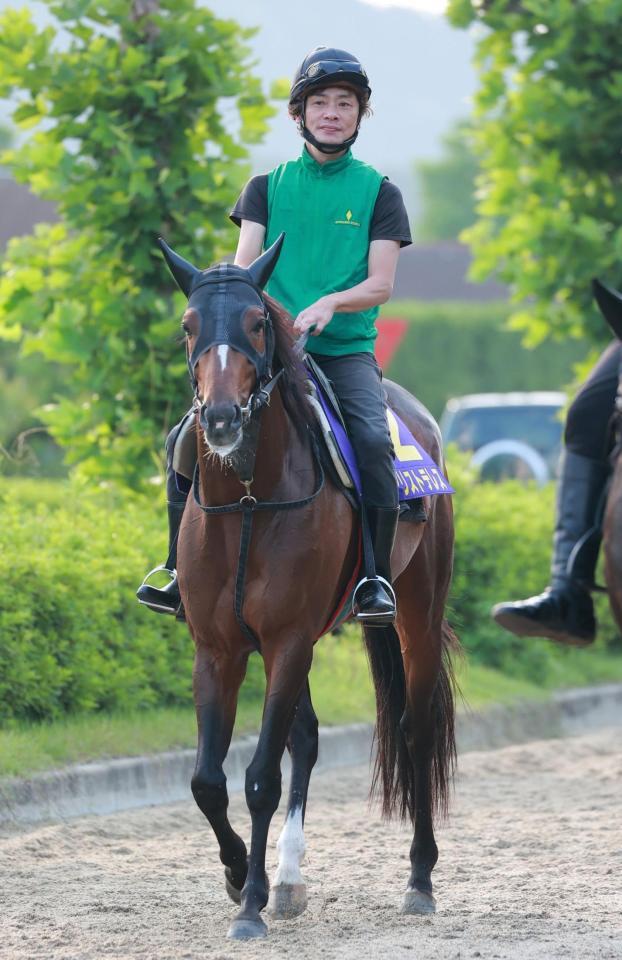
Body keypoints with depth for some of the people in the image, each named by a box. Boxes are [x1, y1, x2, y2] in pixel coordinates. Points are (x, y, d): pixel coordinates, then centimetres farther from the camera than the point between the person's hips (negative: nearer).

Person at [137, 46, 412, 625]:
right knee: (188, 436, -15)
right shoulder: (268, 187, 12)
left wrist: (330, 303, -22)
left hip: (346, 349, -2)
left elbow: (380, 284, -2)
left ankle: (377, 578, -19)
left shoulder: (377, 192, 6)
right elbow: (243, 265, 2)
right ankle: (181, 572, -3)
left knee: (372, 437, -31)